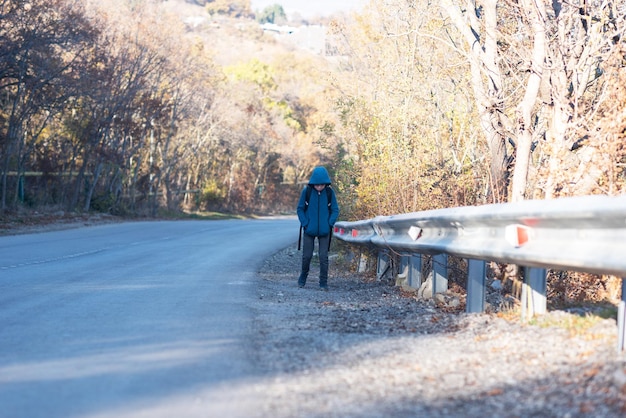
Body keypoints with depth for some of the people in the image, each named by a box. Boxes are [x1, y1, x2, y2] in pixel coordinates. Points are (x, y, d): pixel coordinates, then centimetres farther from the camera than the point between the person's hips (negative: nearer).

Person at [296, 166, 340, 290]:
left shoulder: (329, 192, -7)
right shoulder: (306, 191, -8)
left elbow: (335, 210, 1)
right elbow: (300, 209, 0)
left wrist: (329, 224, -11)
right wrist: (305, 224, -10)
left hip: (324, 231, 0)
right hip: (309, 230, 0)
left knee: (323, 257, -3)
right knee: (307, 255, 4)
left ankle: (323, 282, 4)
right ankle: (303, 277, 27)